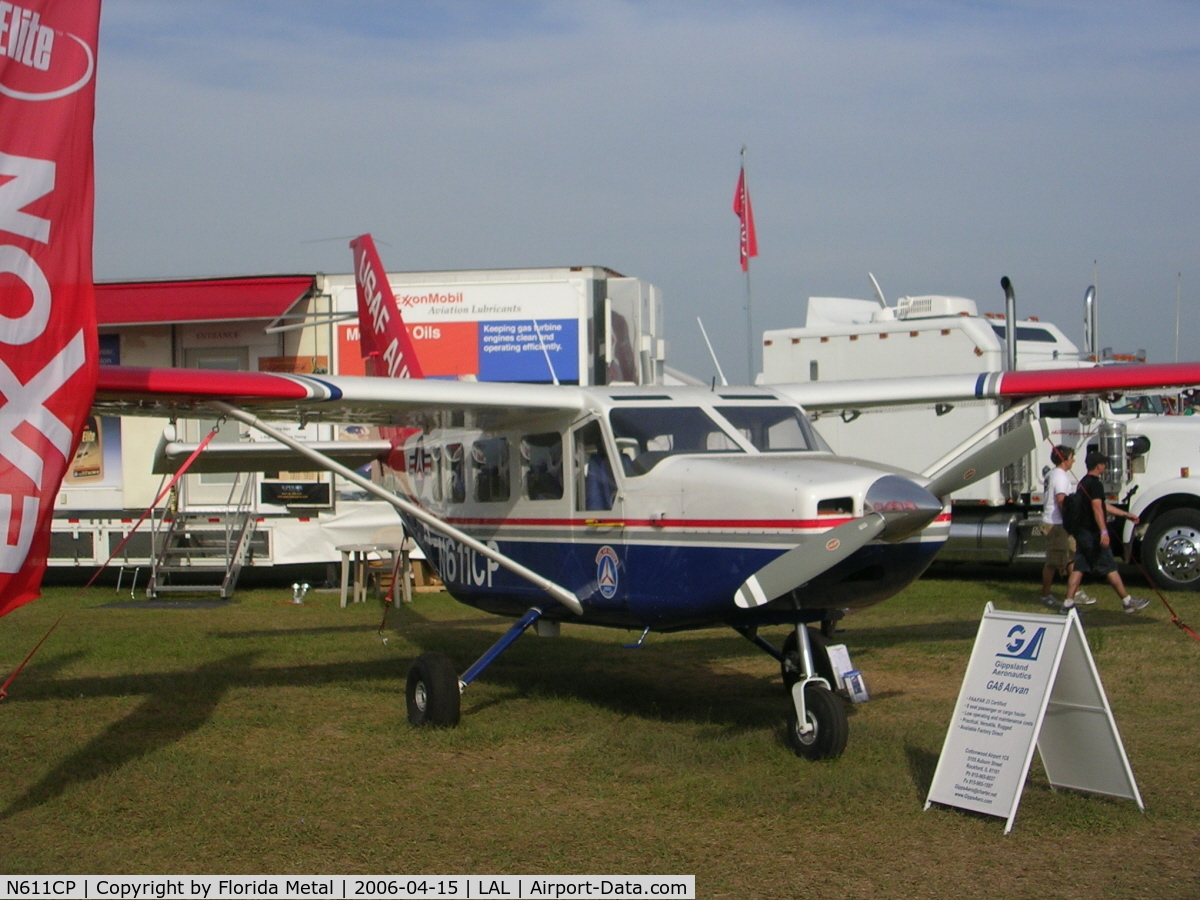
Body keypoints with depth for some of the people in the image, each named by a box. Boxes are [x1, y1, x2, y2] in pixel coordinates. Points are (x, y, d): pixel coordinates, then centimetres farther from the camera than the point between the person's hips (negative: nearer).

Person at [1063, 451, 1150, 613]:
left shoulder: (1083, 482, 19)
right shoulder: (1095, 484, -12)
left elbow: (1105, 506, 26)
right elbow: (1097, 508, -24)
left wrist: (1126, 514, 30)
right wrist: (1104, 531, -30)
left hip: (1082, 531, 9)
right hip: (1093, 533, -9)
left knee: (1079, 567, 6)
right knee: (1110, 568, -1)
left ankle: (1068, 603, 1)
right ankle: (1128, 602, 6)